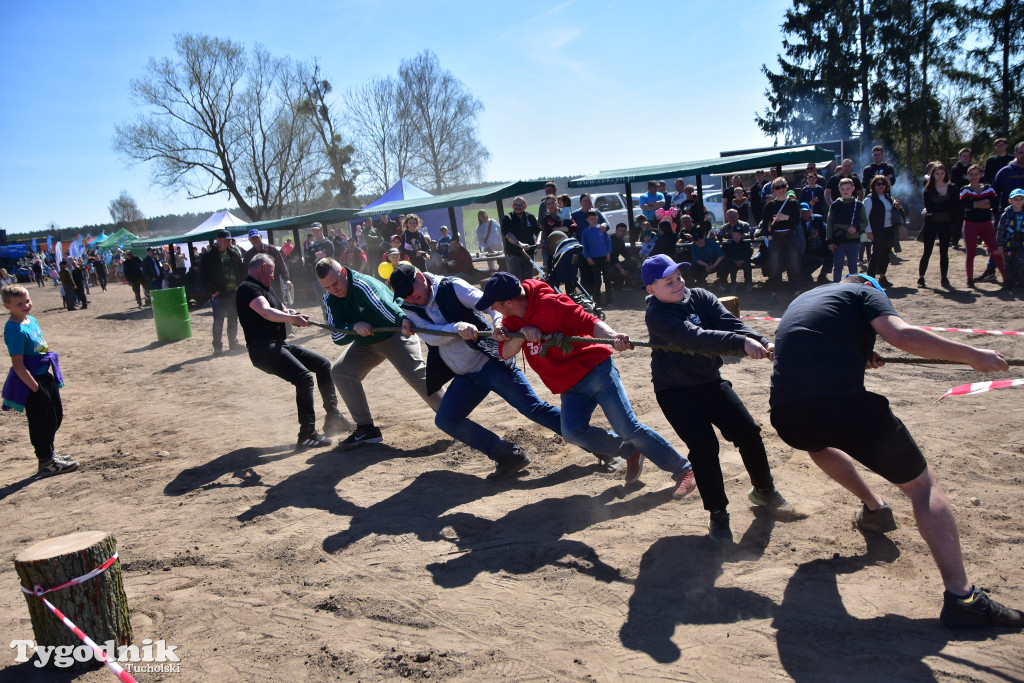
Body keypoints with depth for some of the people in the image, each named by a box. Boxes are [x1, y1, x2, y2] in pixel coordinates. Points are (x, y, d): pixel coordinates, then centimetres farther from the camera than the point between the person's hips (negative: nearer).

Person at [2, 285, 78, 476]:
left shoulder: (32, 320, 5)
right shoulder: (14, 330, -21)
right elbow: (18, 365, -22)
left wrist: (52, 374, 16)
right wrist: (36, 388, -21)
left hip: (46, 376, 9)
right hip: (32, 381, -9)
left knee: (56, 417, 19)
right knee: (41, 422, 3)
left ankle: (49, 453, 36)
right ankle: (46, 463, 16)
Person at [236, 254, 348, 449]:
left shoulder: (267, 288, 22)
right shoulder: (248, 289, -10)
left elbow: (282, 312, 22)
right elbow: (266, 312, -28)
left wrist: (291, 314, -2)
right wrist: (291, 318, -43)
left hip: (280, 344, 11)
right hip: (263, 348, -11)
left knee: (323, 364, 10)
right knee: (304, 378, -24)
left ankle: (332, 418, 14)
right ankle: (307, 435, -22)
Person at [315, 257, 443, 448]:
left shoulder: (363, 285, -30)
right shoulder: (330, 300, -7)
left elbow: (390, 312, -47)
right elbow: (337, 337, -11)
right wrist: (354, 327, -33)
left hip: (395, 335, -7)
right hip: (366, 342, 8)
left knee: (416, 374, -25)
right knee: (340, 372, -2)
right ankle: (366, 429, 3)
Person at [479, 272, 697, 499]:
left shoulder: (550, 303, -18)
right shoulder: (512, 318, 4)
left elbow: (588, 322, -22)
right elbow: (506, 352, -1)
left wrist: (612, 335, -41)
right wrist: (522, 333, -20)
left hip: (595, 370, -6)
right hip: (570, 388, 7)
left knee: (628, 428, -12)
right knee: (572, 431, -18)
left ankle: (682, 469, 3)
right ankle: (630, 452, 3)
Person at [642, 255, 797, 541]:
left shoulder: (700, 297, -3)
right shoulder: (656, 314, -20)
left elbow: (729, 323, -18)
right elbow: (694, 337, -34)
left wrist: (763, 343, -35)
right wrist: (741, 342, -44)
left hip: (710, 381, 5)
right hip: (675, 390, -5)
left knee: (748, 432, 0)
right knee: (704, 446, -17)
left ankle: (764, 490, 26)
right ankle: (717, 513, 1)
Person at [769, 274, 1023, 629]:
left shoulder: (801, 300, 32)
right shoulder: (864, 292, 14)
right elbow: (903, 336, -6)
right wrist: (973, 355, 2)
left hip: (786, 416, 6)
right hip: (844, 402, -5)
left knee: (818, 437, 42)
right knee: (922, 485, 7)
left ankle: (874, 507, 44)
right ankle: (960, 596, -2)